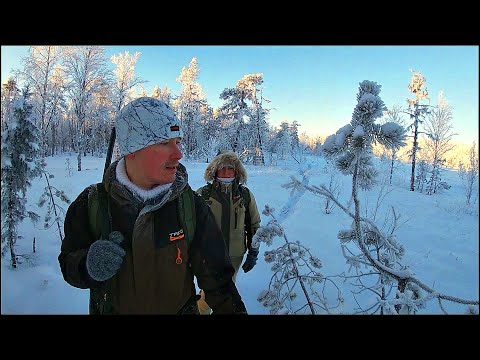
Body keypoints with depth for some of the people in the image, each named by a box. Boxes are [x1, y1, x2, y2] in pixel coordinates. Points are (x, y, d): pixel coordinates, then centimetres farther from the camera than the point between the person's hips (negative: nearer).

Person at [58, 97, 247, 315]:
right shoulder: (91, 204, -17)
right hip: (109, 308, 1)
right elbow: (69, 266, -8)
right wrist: (89, 266, -29)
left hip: (181, 308, 0)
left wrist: (233, 310, -17)